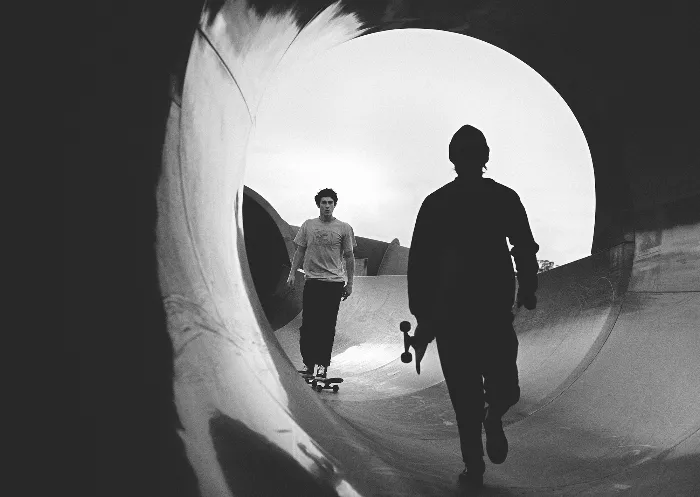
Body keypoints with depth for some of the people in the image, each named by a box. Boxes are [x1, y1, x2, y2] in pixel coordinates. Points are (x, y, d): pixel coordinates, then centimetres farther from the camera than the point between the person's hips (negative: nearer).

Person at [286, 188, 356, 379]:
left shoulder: (344, 228, 3)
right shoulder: (308, 225, 8)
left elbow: (349, 257, 6)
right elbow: (300, 252, 12)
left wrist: (350, 283, 4)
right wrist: (292, 273, 3)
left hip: (334, 282, -1)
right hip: (312, 280, 1)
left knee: (327, 326, 0)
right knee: (308, 324, 0)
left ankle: (322, 363, 7)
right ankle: (308, 363, 9)